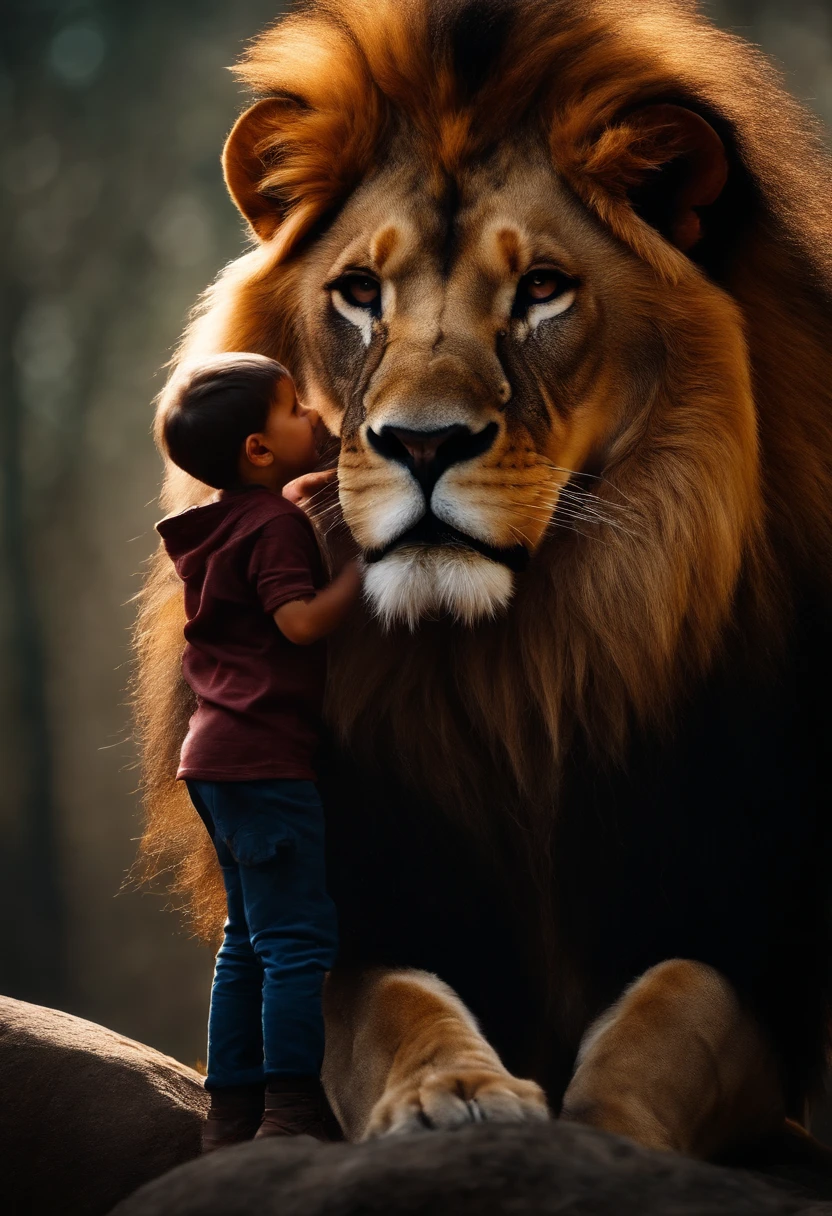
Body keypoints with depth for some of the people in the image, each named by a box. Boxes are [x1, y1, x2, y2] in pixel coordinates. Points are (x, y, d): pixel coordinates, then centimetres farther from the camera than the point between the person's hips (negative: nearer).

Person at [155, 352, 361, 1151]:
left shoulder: (223, 524, 16)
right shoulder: (276, 523, -13)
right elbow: (301, 620, -23)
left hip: (219, 756, 10)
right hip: (263, 756, -10)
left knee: (250, 939, 14)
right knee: (299, 938, -8)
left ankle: (232, 1112, 16)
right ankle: (293, 1110, -9)